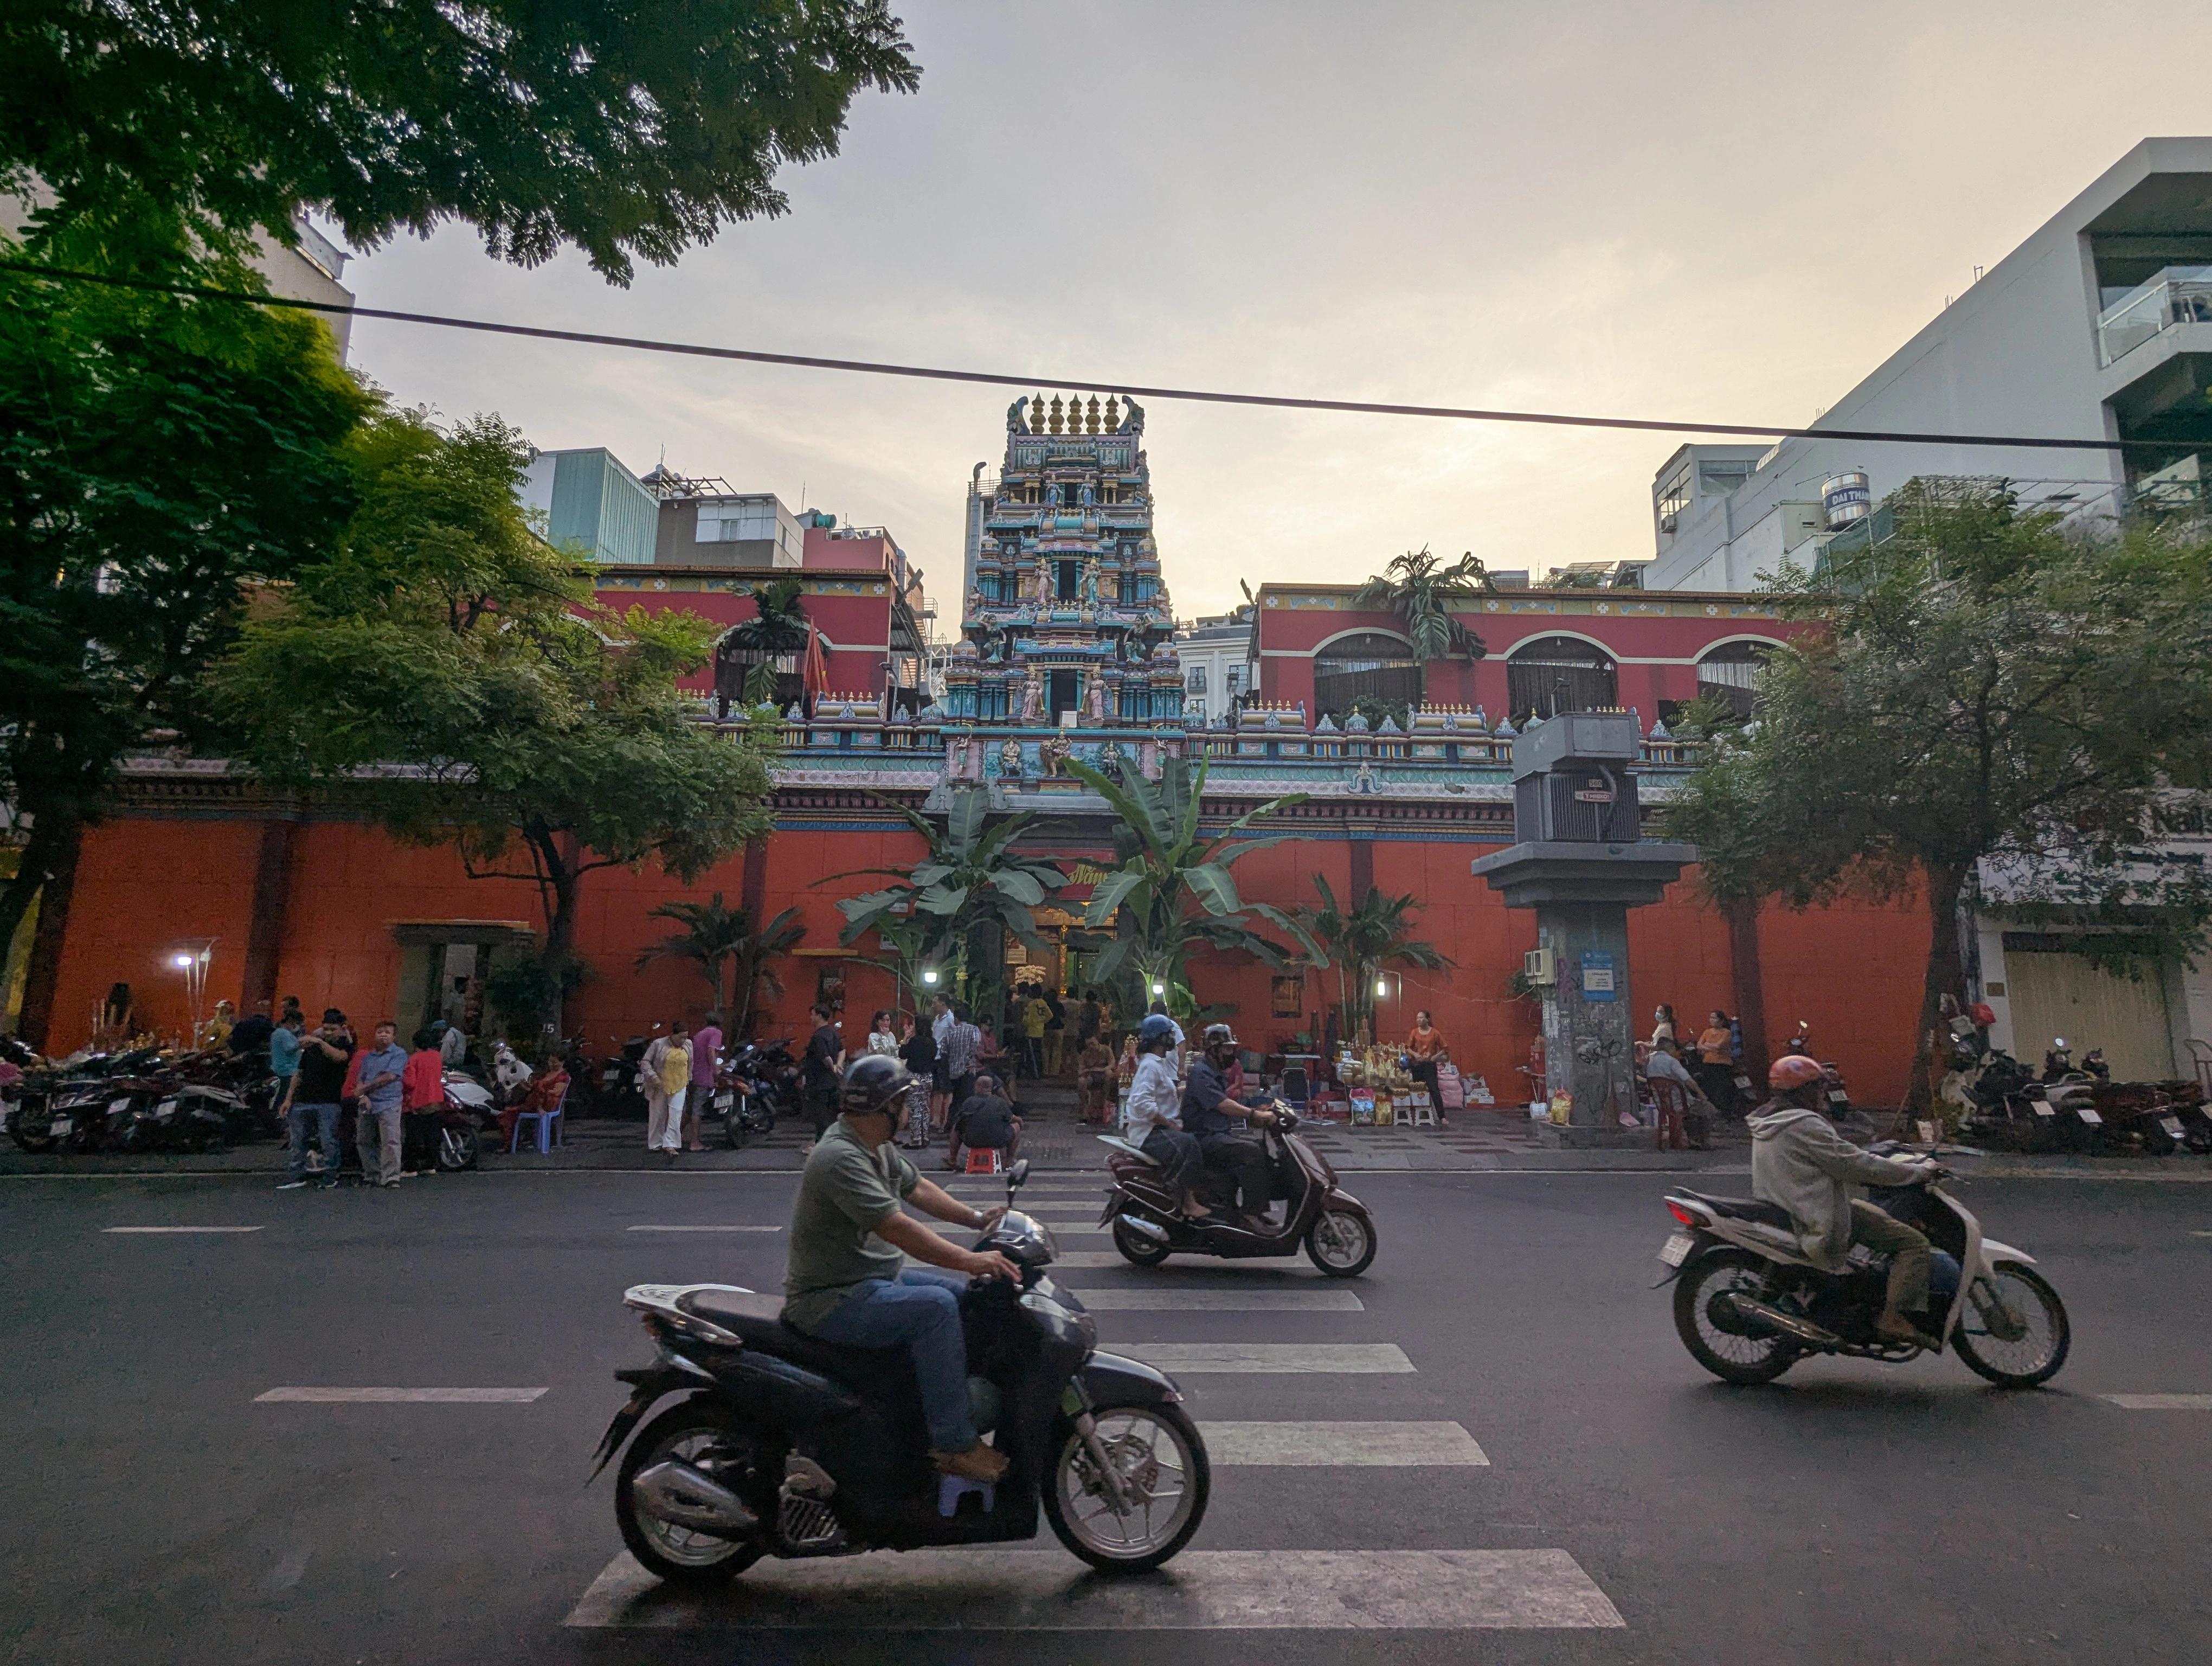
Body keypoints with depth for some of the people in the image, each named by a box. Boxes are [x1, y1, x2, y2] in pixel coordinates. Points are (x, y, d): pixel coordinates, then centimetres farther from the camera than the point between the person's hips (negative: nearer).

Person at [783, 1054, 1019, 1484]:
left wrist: (978, 1219, 3)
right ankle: (954, 1444, -17)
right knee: (935, 1307, -26)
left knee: (967, 1292, 5)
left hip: (871, 1277, 10)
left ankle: (979, 1403, 12)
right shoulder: (841, 1158, -26)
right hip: (833, 1300, -10)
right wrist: (968, 1259, -33)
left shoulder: (876, 1147, 7)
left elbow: (917, 1188, 15)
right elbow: (896, 1227, -32)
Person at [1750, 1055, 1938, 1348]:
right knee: (1914, 1245, -4)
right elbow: (1856, 1165, -18)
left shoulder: (1766, 1123, 11)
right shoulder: (1804, 1125, -19)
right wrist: (1919, 1172, -6)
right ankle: (1894, 1319, -12)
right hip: (1819, 1226, -10)